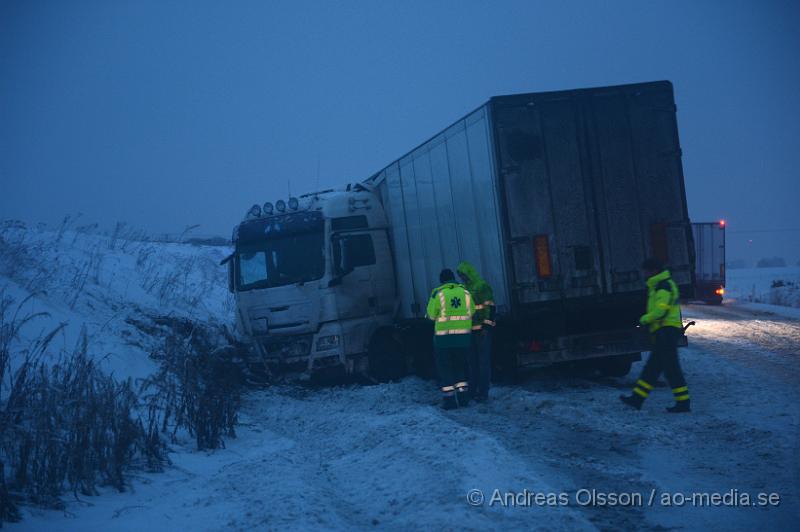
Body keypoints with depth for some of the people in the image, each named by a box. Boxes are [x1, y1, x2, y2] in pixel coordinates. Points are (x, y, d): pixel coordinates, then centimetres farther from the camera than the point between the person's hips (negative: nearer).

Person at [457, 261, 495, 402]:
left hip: (482, 330, -7)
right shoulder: (465, 289, 15)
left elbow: (490, 307, -11)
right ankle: (473, 390, 15)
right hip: (469, 331, 7)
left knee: (483, 361, -4)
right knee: (471, 361, 9)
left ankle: (483, 392, -2)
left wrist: (487, 325, -16)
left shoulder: (483, 287, -7)